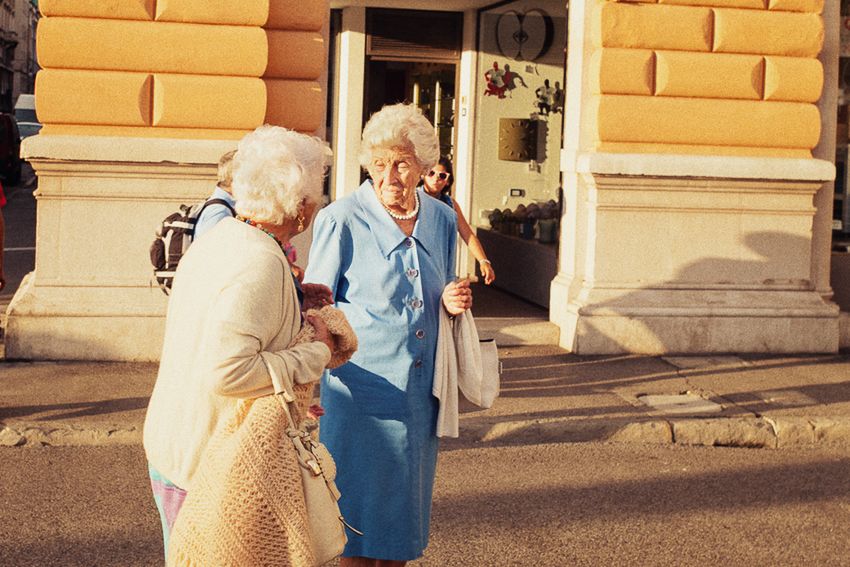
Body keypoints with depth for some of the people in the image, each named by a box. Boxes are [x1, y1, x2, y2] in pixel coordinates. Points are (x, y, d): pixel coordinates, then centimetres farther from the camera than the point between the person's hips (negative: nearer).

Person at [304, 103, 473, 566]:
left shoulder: (442, 221, 7)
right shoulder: (341, 221, -9)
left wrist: (451, 303, -2)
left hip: (419, 395, 5)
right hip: (361, 391, -5)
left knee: (401, 516, 13)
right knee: (360, 518, 0)